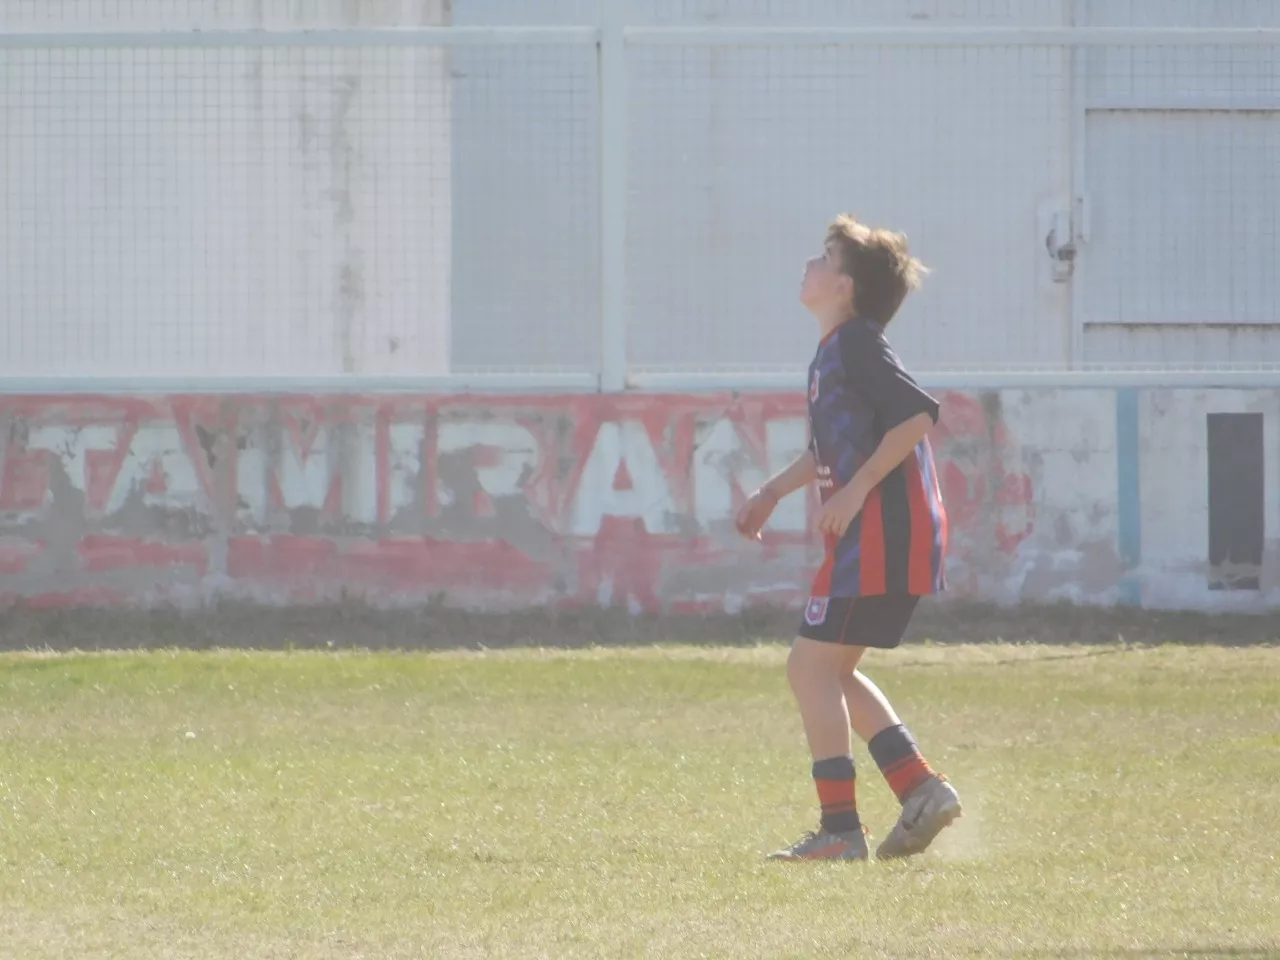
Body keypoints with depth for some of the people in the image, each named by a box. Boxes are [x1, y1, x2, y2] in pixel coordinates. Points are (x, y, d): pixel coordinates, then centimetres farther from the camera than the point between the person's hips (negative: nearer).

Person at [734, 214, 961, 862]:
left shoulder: (857, 345, -11)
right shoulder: (833, 353, 19)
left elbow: (917, 415, -23)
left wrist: (854, 491, -20)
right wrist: (775, 491, 29)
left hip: (882, 533, -10)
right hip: (873, 535, 10)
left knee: (812, 666, -8)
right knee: (833, 671, 16)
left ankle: (840, 829, -9)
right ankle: (920, 789, 13)